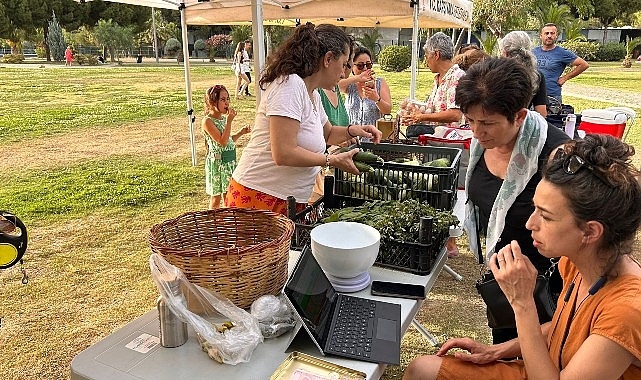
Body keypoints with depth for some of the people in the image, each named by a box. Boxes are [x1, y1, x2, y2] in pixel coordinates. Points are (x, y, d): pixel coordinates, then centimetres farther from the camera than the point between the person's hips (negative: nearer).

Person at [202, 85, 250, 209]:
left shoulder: (224, 118, 8)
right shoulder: (208, 121, -15)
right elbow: (222, 142, -24)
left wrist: (240, 132, 4)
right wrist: (229, 121, -23)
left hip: (230, 160, 7)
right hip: (217, 162, -7)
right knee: (216, 197, 4)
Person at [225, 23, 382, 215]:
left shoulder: (313, 94, 13)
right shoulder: (289, 84, -17)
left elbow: (327, 133, 31)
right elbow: (283, 154, -25)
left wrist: (351, 130, 11)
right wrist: (333, 160, -14)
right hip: (259, 198, -9)